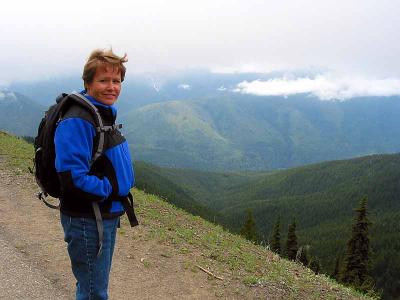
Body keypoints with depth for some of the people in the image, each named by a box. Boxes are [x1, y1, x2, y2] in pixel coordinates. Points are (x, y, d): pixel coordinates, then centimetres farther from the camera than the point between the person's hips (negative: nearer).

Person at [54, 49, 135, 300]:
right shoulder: (77, 121, -23)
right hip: (87, 220, -9)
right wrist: (110, 189, -18)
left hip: (107, 214, 9)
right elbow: (73, 177, -29)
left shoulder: (104, 113, 8)